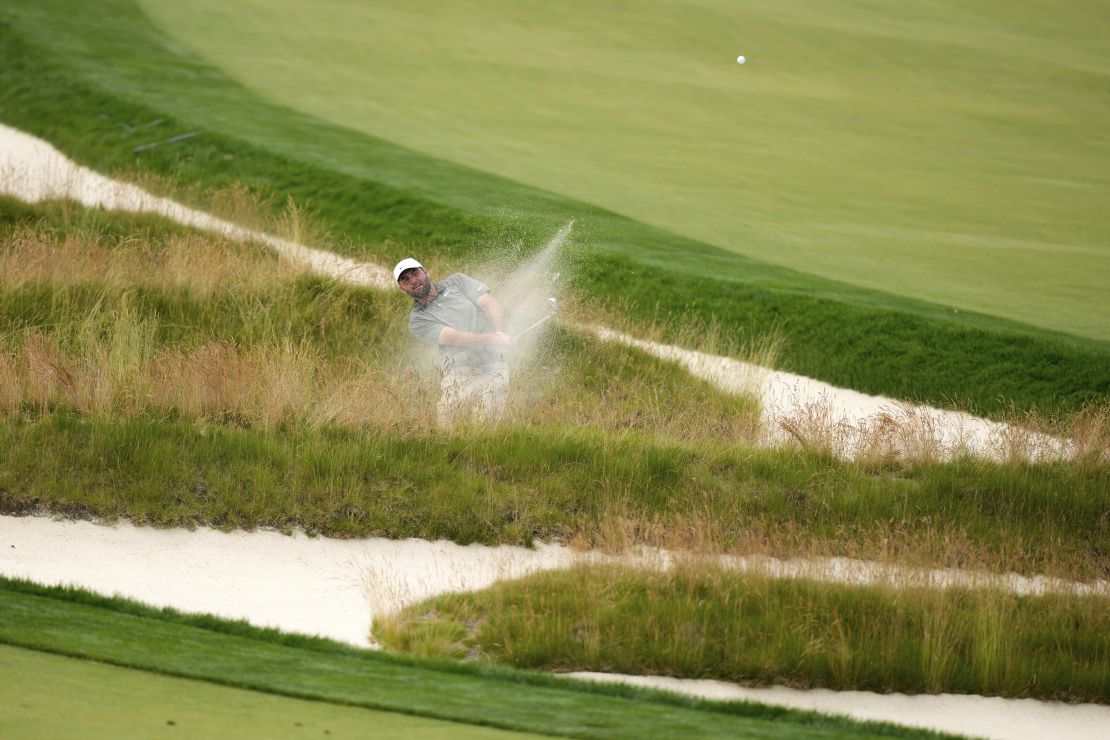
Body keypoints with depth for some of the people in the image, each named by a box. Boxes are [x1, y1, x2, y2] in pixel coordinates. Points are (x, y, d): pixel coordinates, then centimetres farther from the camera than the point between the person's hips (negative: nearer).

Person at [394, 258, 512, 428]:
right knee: (446, 428, -12)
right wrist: (491, 339, -22)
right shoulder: (417, 319, 5)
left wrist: (499, 333, -15)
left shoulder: (457, 282, 14)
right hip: (460, 373, 0)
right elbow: (454, 337, -8)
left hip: (493, 368, 0)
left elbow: (492, 305, 5)